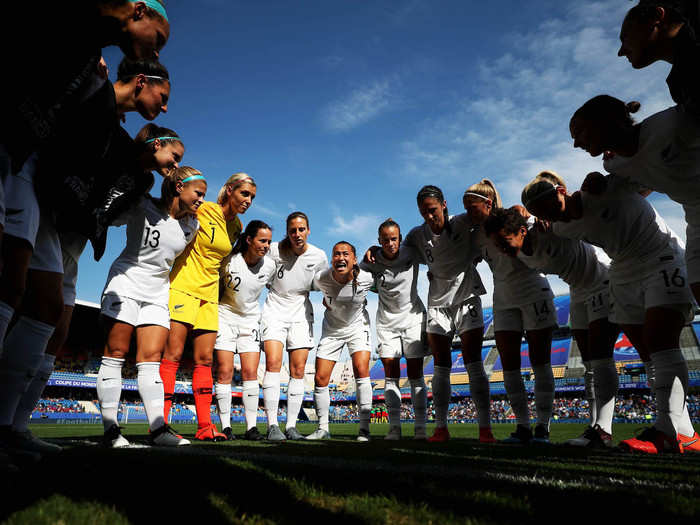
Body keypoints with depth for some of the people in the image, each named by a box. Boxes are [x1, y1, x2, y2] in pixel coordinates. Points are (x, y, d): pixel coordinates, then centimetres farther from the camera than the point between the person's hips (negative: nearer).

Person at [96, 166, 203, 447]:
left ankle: (158, 428, -4)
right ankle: (110, 428, 0)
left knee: (151, 358, -1)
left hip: (158, 292, 4)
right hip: (125, 284, -4)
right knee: (116, 353, -5)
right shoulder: (142, 207, -9)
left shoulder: (191, 226, 6)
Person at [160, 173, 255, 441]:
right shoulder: (203, 210, -8)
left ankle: (204, 426, 7)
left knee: (205, 359, 4)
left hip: (209, 294, 6)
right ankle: (159, 422, -5)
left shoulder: (236, 226, 11)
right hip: (184, 286, -6)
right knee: (173, 353, -9)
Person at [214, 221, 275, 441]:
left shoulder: (270, 265, -6)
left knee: (250, 373, -3)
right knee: (225, 372, -6)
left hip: (251, 319, 2)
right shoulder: (229, 261, -16)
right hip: (225, 316, -2)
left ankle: (251, 426, 3)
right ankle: (225, 426, 2)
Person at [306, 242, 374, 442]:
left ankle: (364, 428, -8)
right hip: (331, 329, 2)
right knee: (320, 379, -2)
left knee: (361, 371, -20)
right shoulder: (321, 279, -20)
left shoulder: (366, 278, -22)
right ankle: (323, 428, 16)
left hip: (357, 326, -1)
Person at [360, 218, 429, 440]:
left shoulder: (411, 254, -9)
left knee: (415, 374, -1)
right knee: (391, 375, -2)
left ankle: (420, 428, 6)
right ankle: (394, 428, 5)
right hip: (387, 320, 1)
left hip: (413, 316, -1)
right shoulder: (373, 262, -8)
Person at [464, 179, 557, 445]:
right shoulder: (477, 235, 8)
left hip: (533, 293, -5)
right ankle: (523, 426, 8)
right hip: (504, 300, 6)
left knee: (540, 363, -1)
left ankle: (543, 426, 7)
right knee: (509, 366, 0)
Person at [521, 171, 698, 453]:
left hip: (663, 260, -6)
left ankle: (670, 429, -25)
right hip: (624, 275, 7)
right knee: (648, 354, 1)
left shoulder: (608, 188, -21)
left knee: (659, 342, -21)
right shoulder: (564, 229, -2)